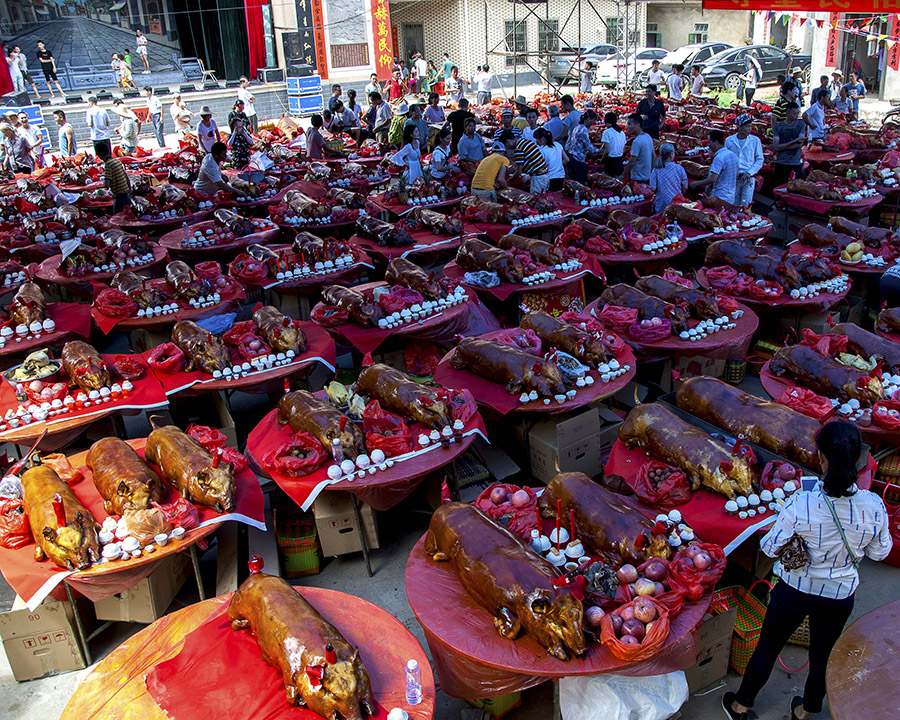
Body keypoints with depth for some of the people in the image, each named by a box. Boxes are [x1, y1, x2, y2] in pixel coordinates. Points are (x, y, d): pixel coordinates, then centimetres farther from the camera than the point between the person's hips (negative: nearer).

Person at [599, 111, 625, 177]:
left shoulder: (607, 132, -9)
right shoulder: (622, 132, 11)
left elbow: (607, 151, -16)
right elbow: (623, 150, 17)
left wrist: (601, 159, 1)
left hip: (611, 161, -7)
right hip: (620, 161, 7)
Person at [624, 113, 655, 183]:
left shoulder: (636, 142, -20)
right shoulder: (648, 137, 9)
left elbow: (632, 162, -22)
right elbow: (653, 157, 15)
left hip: (638, 179, -10)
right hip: (647, 177, 10)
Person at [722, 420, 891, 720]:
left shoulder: (800, 505, -30)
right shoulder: (873, 506, -23)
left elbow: (770, 547, -16)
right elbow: (879, 552, -4)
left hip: (794, 591, -2)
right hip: (839, 596, 2)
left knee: (767, 648, 20)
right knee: (822, 656, 26)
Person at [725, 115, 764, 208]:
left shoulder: (755, 140, 1)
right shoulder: (729, 140, 4)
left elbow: (759, 160, 3)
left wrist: (749, 173, -10)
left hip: (749, 178, -1)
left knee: (746, 206, -6)